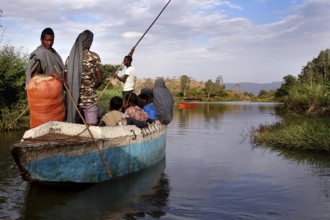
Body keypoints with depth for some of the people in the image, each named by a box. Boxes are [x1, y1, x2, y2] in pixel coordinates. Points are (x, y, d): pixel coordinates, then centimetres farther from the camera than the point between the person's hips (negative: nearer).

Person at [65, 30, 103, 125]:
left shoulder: (70, 58, 4)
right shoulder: (94, 57, -6)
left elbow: (65, 81, 2)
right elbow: (99, 80, -10)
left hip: (72, 98, 4)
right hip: (89, 98, -4)